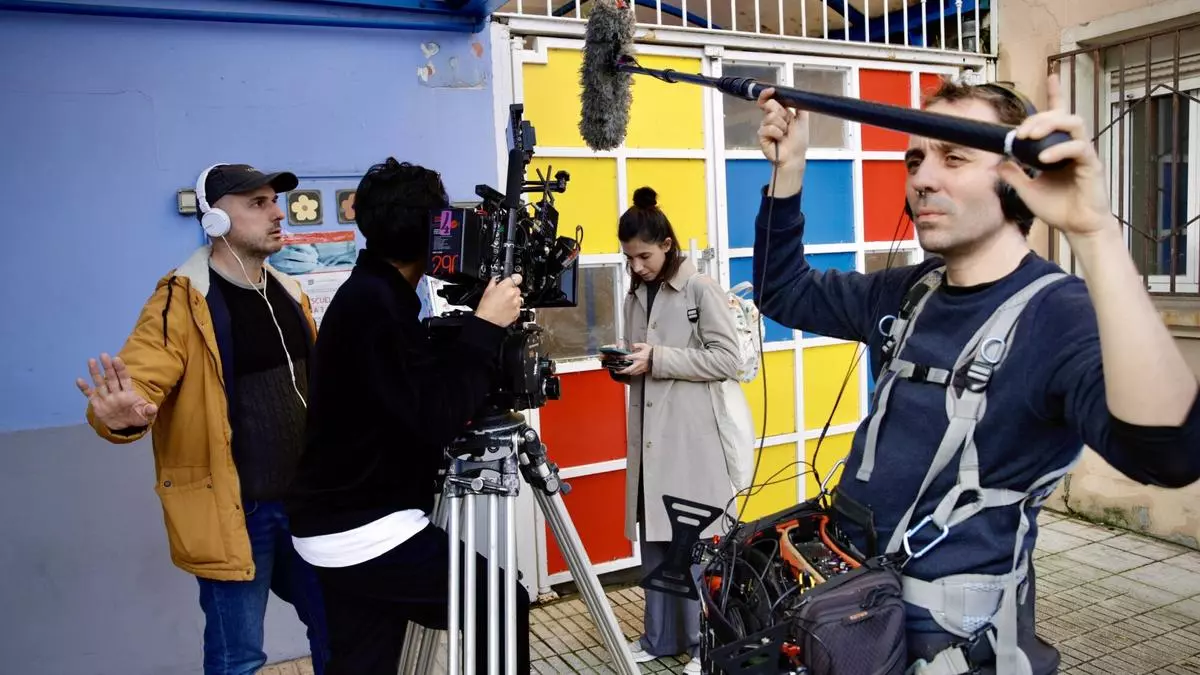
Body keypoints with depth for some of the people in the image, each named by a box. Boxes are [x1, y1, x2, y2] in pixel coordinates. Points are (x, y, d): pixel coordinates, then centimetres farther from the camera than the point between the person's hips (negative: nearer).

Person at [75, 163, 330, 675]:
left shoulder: (289, 294, 8)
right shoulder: (183, 302, -13)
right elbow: (139, 380, -23)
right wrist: (121, 415, -44)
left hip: (303, 501, 6)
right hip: (232, 510, -6)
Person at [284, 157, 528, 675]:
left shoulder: (367, 294, 10)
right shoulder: (376, 305, -20)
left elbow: (426, 391, 17)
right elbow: (436, 418, -25)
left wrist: (473, 326, 4)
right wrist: (486, 327, -19)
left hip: (341, 527, 9)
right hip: (366, 532, -9)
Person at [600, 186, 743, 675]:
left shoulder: (700, 288, -6)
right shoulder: (636, 296, 13)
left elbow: (726, 359, -12)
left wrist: (659, 359, -17)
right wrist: (623, 367, -2)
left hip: (690, 438, -6)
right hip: (649, 438, 6)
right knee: (653, 541, 10)